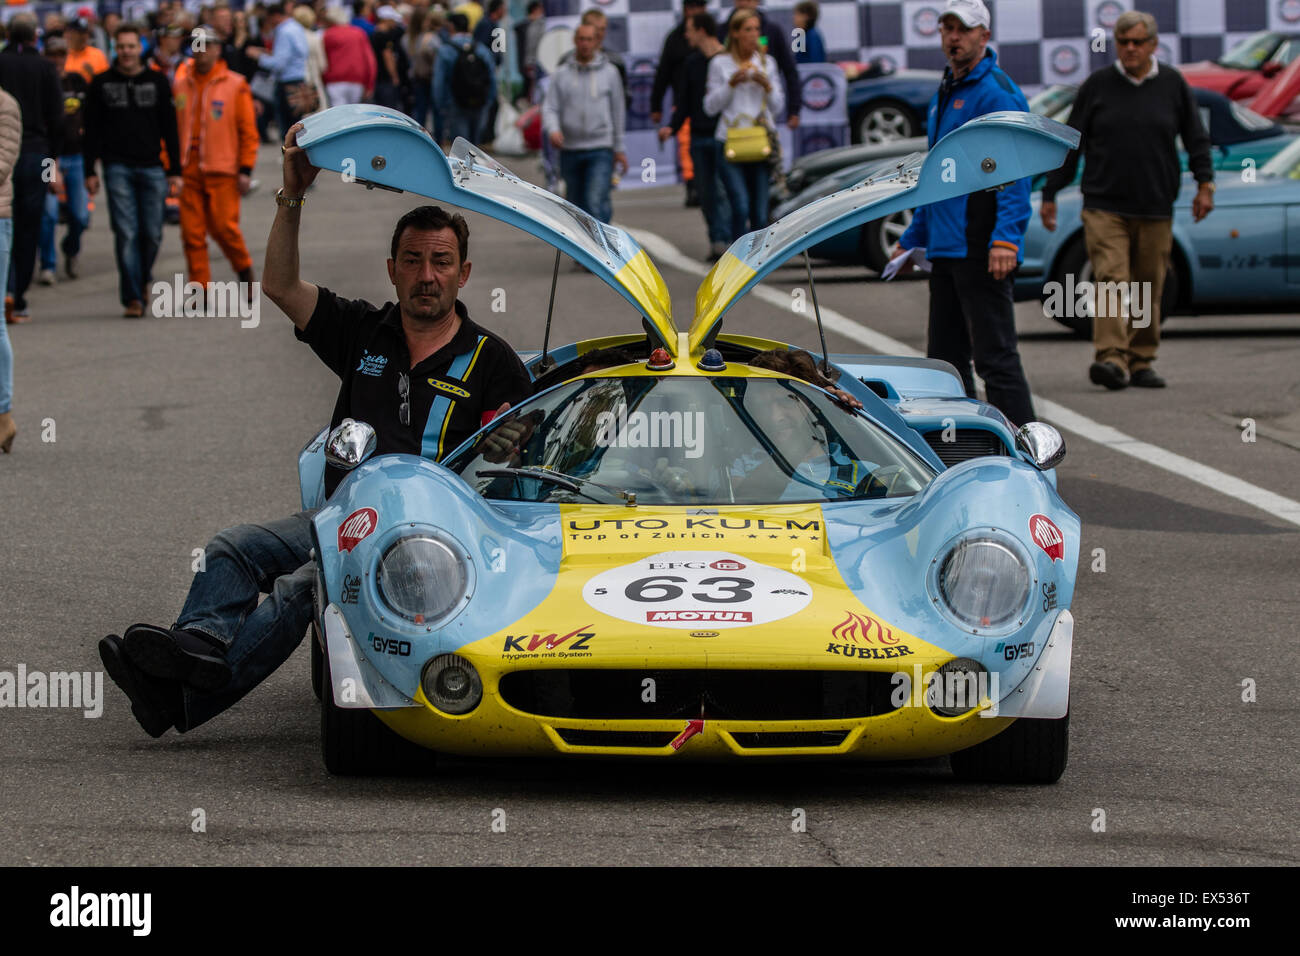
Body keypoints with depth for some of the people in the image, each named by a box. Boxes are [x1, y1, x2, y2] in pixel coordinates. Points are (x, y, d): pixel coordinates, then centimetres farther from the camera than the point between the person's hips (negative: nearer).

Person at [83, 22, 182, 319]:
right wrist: (90, 171, 1)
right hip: (117, 168, -1)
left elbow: (170, 128, 11)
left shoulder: (157, 82, 9)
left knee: (152, 234, 0)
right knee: (126, 233, -9)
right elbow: (92, 130, 8)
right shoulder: (102, 84, 7)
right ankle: (132, 297, -8)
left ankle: (142, 281, 24)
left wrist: (175, 171, 5)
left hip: (151, 167, 1)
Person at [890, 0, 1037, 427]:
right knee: (945, 357, 12)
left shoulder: (997, 94, -10)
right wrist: (912, 240, 29)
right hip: (945, 248, 9)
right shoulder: (945, 95, 19)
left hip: (981, 252, -9)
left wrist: (1006, 238, -28)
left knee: (995, 356, -10)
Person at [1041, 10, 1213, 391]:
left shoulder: (1173, 85, 7)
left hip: (1155, 209, 2)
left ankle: (1140, 363, 14)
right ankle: (1111, 359, -24)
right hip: (1104, 207, -2)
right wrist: (1050, 194, 8)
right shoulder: (1097, 85, 4)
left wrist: (1205, 183, -3)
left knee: (1148, 290, 5)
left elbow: (1196, 138, 11)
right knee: (1110, 282, -15)